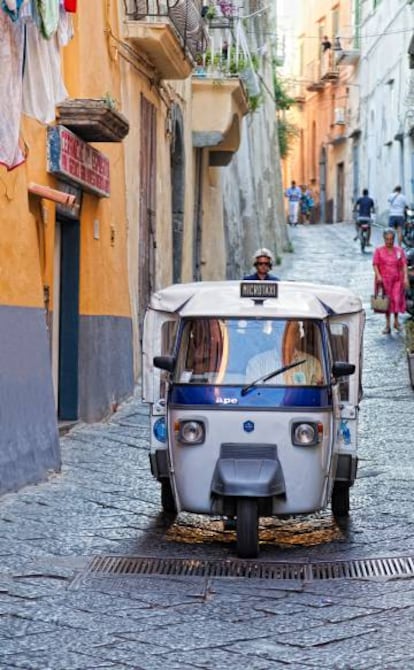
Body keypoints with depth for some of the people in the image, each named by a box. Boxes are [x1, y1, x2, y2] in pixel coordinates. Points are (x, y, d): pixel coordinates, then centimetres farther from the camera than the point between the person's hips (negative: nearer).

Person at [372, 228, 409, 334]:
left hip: (397, 280, 1)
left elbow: (404, 265, 1)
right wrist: (378, 276, -18)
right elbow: (375, 264, -3)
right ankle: (387, 325, 12)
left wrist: (406, 278, -11)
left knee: (397, 300, -5)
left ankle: (396, 321, 17)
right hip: (384, 280, -1)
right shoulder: (379, 251, 1)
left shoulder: (399, 250, 5)